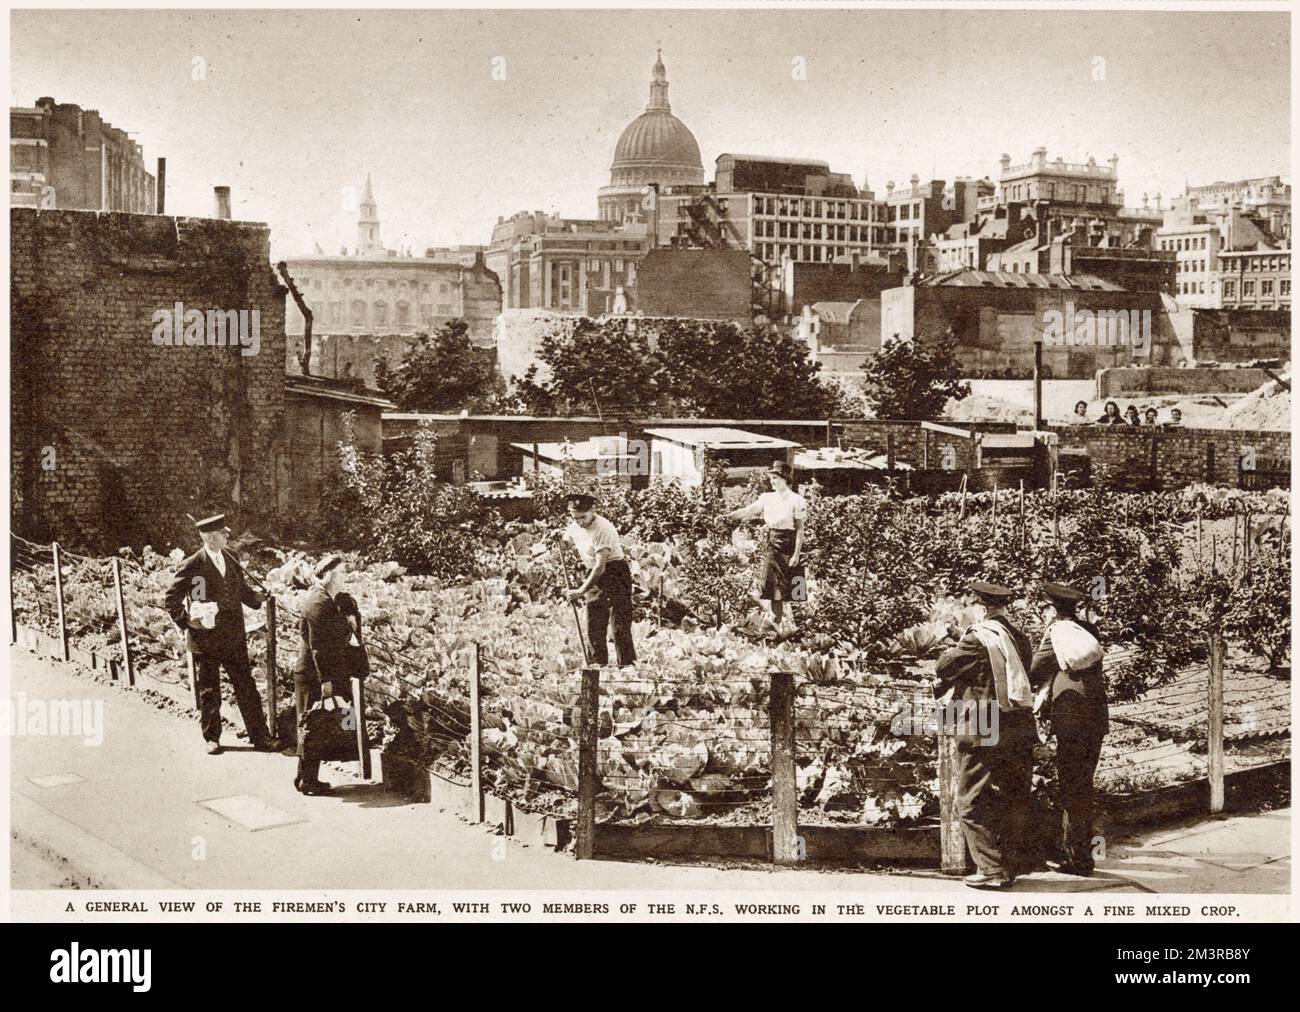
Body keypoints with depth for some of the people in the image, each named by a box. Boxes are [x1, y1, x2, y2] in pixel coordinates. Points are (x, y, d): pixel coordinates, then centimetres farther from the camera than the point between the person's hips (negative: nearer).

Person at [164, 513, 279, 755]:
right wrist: (187, 623, -11)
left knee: (247, 689, 3)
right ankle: (211, 738, 22)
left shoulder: (230, 560, 7)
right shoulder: (191, 566, -10)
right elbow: (170, 600, -5)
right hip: (205, 640, -4)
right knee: (208, 692, 8)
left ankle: (259, 737, 8)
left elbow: (243, 590, 19)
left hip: (234, 639, 4)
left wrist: (261, 599, 7)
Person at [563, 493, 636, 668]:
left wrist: (581, 591, -29)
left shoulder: (602, 529, -25)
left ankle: (627, 665, -11)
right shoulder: (573, 527, -1)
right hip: (594, 575, 8)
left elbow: (600, 567, -27)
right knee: (594, 625, 7)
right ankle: (599, 665, 14)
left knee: (620, 624, -12)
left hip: (616, 574, -8)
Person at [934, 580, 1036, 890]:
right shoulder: (1020, 638, 8)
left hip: (982, 733, -7)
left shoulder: (977, 638, -13)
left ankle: (991, 869, 0)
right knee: (1014, 800, 14)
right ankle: (1010, 866, 20)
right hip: (1019, 730, 7)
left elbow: (944, 667, -7)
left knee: (973, 803, 2)